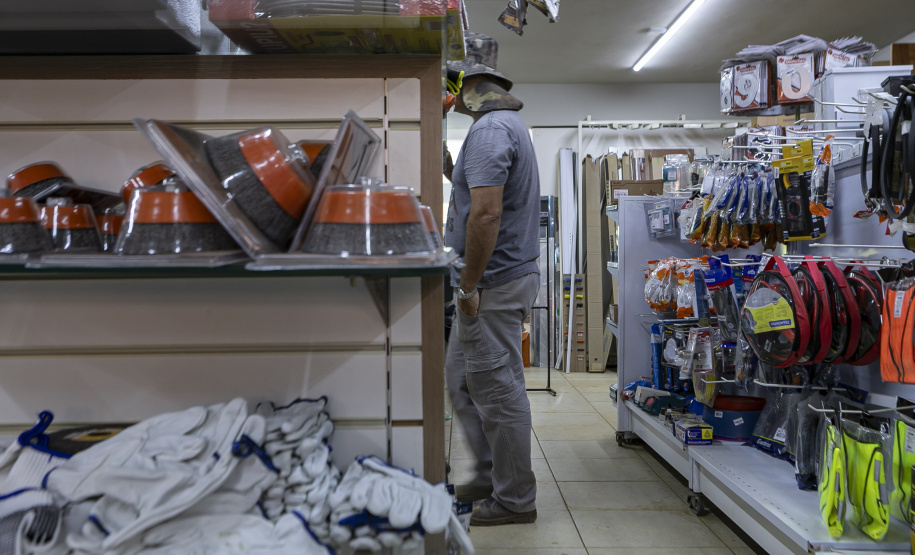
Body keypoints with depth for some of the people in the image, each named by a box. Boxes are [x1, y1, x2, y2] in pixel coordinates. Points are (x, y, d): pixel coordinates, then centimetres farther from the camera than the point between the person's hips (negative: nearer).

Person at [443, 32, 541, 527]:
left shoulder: (490, 128, -16)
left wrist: (469, 283, -20)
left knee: (498, 391, 0)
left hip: (492, 283, -11)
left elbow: (486, 213, -26)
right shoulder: (505, 124, 19)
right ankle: (492, 474, 30)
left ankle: (514, 499, 14)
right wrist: (449, 170, 13)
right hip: (502, 279, 11)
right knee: (462, 380, 19)